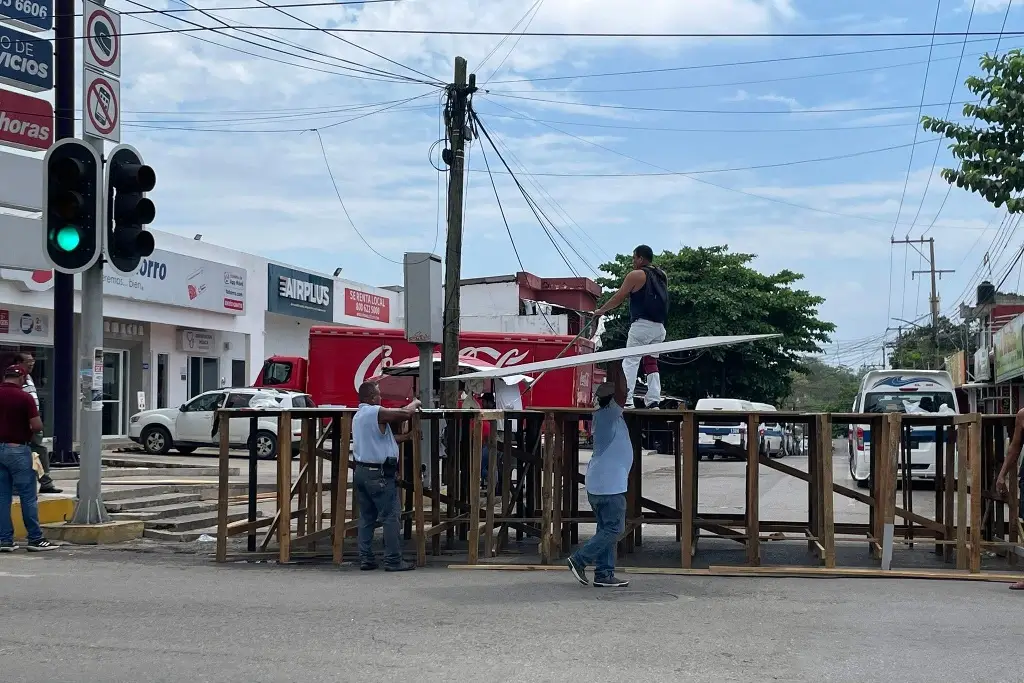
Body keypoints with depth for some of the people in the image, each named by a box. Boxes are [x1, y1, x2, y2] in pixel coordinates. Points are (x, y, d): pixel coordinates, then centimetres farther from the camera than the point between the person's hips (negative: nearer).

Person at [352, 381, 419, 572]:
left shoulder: (358, 416, 16)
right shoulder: (376, 412, -15)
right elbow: (405, 413, -16)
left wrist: (406, 437, 20)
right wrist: (415, 404, 6)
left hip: (361, 471, 10)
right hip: (379, 474, -9)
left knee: (366, 517, 12)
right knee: (390, 517, -3)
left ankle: (365, 559, 13)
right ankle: (393, 560, -1)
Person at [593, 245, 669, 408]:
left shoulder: (636, 275, -3)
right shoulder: (662, 276, 17)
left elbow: (619, 298, 1)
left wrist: (601, 310, 13)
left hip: (642, 324, -7)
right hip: (660, 326, 7)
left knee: (631, 361, -9)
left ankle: (626, 399, -20)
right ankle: (654, 400, 3)